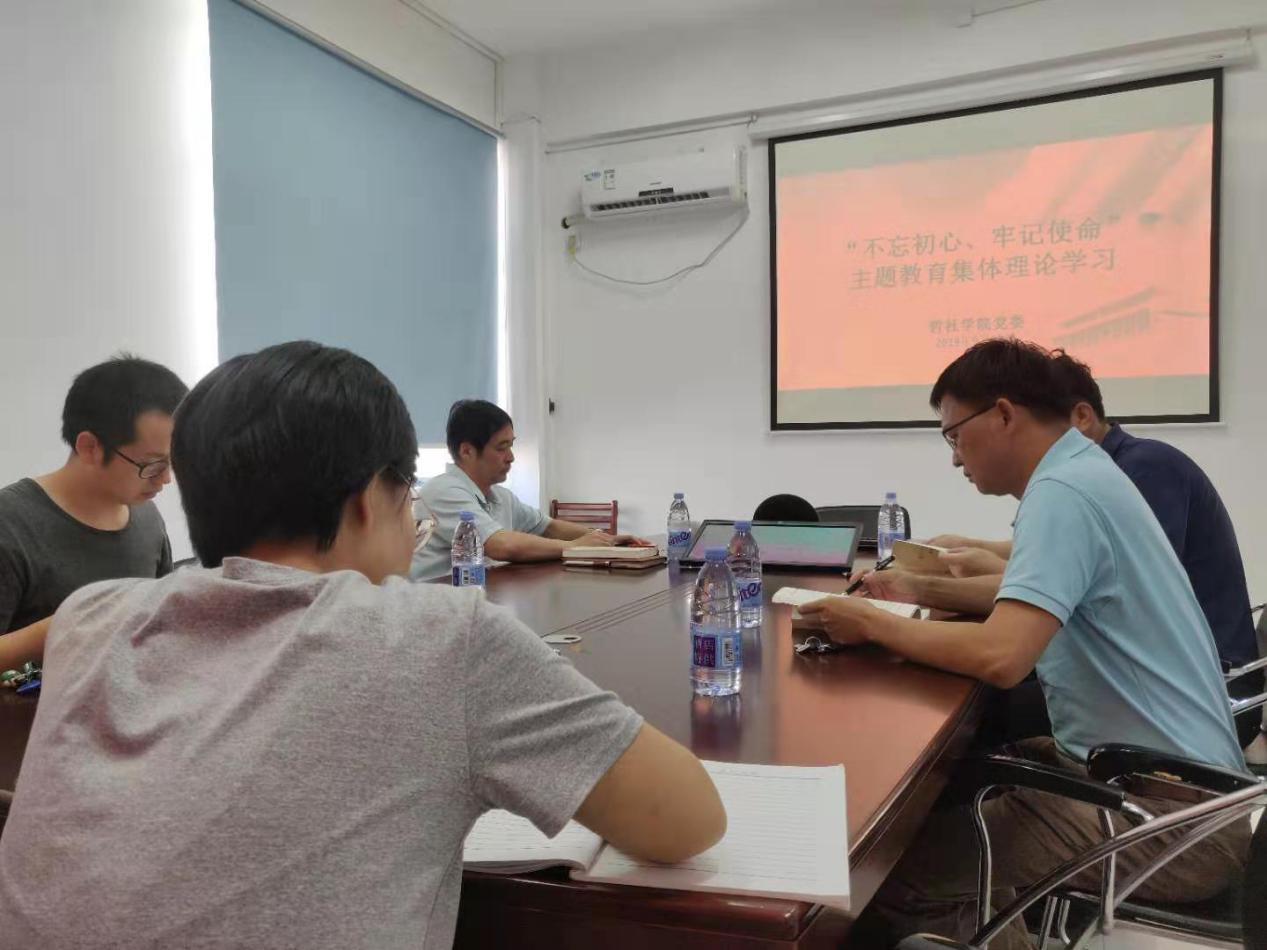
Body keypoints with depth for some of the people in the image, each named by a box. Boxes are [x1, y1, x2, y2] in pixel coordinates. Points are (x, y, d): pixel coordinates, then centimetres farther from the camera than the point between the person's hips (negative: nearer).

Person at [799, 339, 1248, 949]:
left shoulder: (1062, 491, -21)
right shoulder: (1083, 472, 10)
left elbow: (1000, 657, -31)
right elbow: (1037, 595, 19)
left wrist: (872, 624, -17)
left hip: (1167, 814, -10)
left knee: (890, 869, -16)